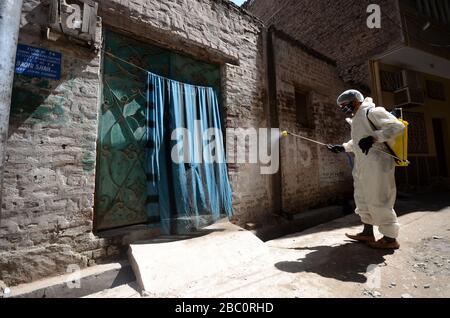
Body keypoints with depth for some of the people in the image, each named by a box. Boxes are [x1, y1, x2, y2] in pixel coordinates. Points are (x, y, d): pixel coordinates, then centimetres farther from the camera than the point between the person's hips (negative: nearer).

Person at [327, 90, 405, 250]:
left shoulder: (372, 112, -9)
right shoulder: (356, 118, 20)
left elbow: (397, 126, -17)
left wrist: (373, 137, -27)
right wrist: (342, 147, 17)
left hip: (376, 165, -10)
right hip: (362, 166, 10)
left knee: (378, 201, -3)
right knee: (362, 198, 14)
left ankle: (390, 238, 14)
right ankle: (368, 233, 28)